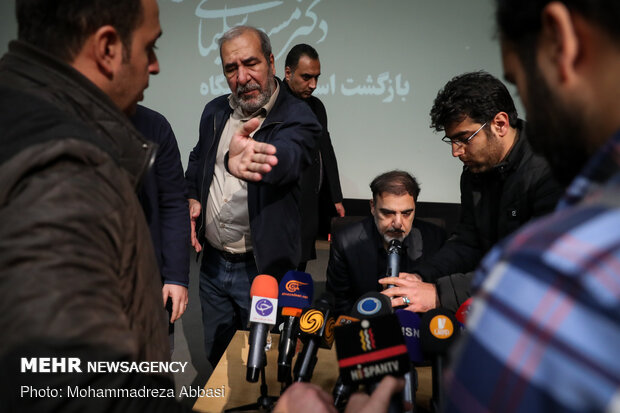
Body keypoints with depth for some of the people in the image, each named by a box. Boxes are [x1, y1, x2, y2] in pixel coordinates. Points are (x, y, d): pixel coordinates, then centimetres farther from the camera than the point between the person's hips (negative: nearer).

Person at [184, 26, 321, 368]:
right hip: (212, 262, 6)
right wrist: (192, 198, 2)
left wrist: (240, 159, -61)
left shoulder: (297, 117, -17)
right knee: (216, 357, 22)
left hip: (262, 270, -5)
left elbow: (285, 156, -39)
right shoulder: (215, 112, 3)